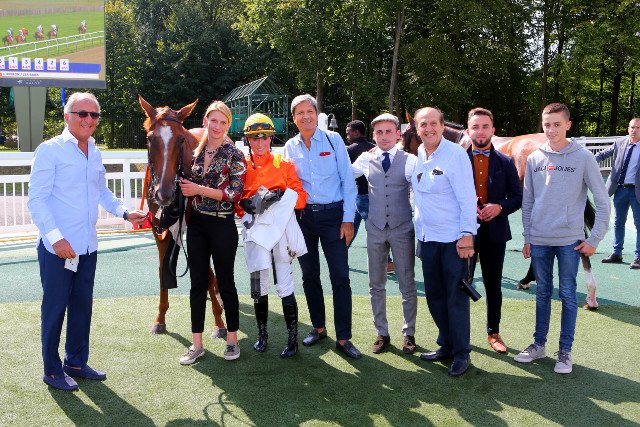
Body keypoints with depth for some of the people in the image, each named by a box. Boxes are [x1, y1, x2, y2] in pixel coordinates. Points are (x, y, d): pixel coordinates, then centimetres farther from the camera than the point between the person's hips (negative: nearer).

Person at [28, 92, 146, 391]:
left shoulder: (95, 153, 11)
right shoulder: (50, 150, -10)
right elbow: (36, 200, -14)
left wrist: (125, 213, 9)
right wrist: (56, 238, -20)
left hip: (87, 245, 7)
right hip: (57, 247, -7)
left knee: (82, 305, 15)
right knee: (55, 307, 4)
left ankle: (76, 362, 30)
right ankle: (52, 370, 19)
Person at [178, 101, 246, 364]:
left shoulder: (234, 155, -7)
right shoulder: (195, 152, 8)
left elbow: (235, 193, -16)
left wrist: (200, 190, -18)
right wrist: (184, 188, 1)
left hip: (222, 226, -5)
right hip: (196, 224, 5)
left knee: (225, 283, 5)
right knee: (198, 283, 8)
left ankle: (232, 339, 20)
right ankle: (197, 344, 17)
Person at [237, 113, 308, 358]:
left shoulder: (283, 164, 6)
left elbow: (301, 197, 2)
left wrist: (282, 194, -16)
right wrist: (244, 204, -11)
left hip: (281, 227, -1)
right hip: (254, 227, 2)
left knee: (285, 287, -2)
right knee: (258, 285, 4)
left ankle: (293, 339, 10)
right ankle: (262, 335, 23)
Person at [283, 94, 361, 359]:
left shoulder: (333, 140, -2)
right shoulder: (290, 147, 5)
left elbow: (348, 180, -4)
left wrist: (348, 219, -8)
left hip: (332, 215, -3)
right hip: (303, 216, 3)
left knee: (340, 277, -5)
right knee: (310, 276, 11)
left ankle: (343, 338, 3)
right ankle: (318, 328, 28)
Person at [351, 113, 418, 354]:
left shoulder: (409, 161, -3)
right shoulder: (365, 160, 3)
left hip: (402, 229, -2)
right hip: (375, 229, 2)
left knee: (407, 285, 6)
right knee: (376, 285, 10)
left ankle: (409, 333, 22)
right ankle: (381, 333, 24)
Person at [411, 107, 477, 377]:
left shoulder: (455, 154, -11)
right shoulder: (415, 156, 8)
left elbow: (467, 196, -13)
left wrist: (467, 234, -18)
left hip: (453, 239, -6)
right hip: (427, 238, 7)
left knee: (456, 298, 0)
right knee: (434, 295, 14)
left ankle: (461, 354, 13)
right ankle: (446, 345, 29)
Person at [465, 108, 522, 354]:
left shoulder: (505, 163, 3)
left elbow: (517, 198, 4)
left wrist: (500, 207, -14)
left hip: (495, 232, 1)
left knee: (493, 285, 12)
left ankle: (493, 332, 26)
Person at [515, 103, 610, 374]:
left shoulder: (583, 158, -6)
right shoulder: (534, 159, 3)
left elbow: (602, 201, -3)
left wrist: (594, 239, -6)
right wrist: (527, 237, 7)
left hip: (570, 240, -3)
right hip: (539, 240, 3)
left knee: (568, 294, 4)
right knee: (542, 293, 13)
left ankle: (565, 351, 15)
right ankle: (539, 344, 25)